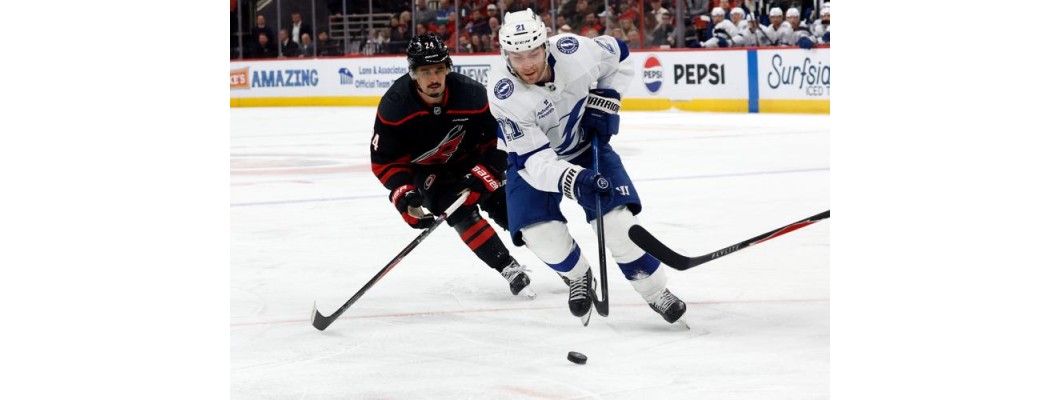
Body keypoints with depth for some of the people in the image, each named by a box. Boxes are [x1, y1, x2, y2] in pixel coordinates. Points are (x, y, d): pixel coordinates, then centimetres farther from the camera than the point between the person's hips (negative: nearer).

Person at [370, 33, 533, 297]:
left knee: (506, 205, -6)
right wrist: (403, 194, -29)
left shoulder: (471, 94, -25)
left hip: (469, 160, 1)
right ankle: (509, 269, -21)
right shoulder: (394, 105, -25)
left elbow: (498, 142, -16)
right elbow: (384, 160, -16)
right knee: (461, 212, -24)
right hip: (426, 171, -1)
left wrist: (482, 175, -28)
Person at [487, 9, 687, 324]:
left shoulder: (575, 52, -27)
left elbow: (619, 57, -3)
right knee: (541, 234, -19)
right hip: (534, 156, -1)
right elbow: (534, 159, -35)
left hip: (586, 143, 1)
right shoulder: (504, 94, -33)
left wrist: (604, 103, -12)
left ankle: (655, 291, 8)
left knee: (616, 219, -14)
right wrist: (573, 181, -51)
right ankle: (578, 276, 15)